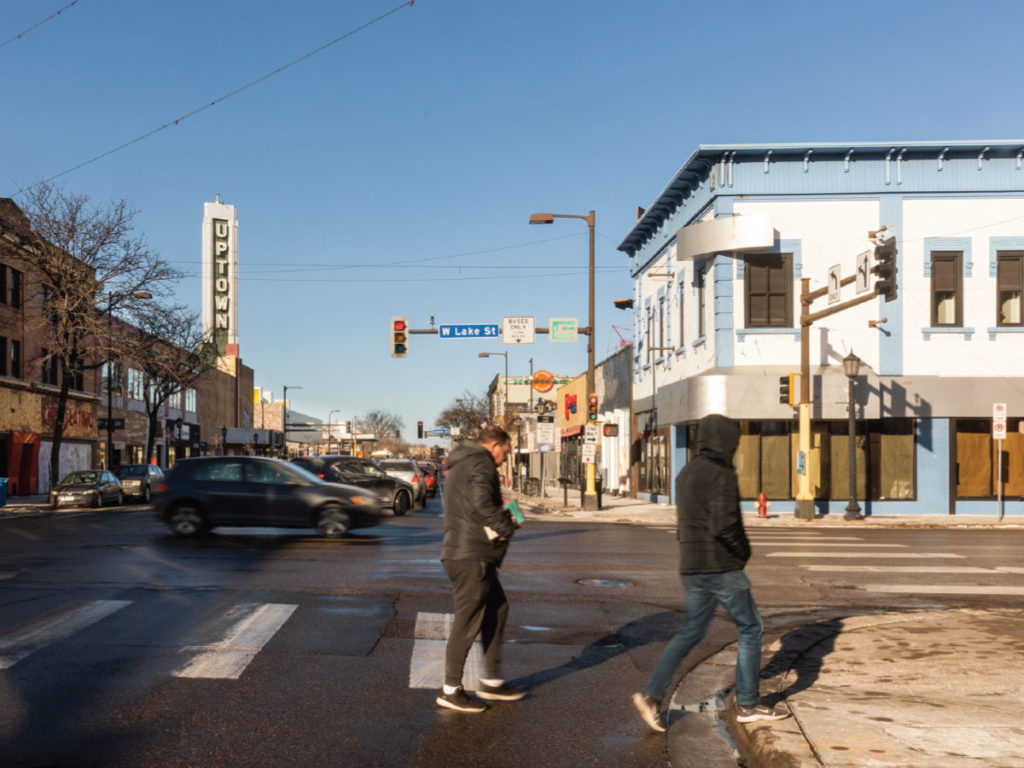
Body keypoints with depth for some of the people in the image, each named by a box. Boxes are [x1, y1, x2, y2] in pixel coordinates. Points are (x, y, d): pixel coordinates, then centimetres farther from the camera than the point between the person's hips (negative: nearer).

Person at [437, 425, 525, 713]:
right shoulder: (481, 464, -10)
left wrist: (501, 519, 15)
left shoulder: (458, 467, 22)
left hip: (464, 552, 11)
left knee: (497, 609, 15)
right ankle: (451, 690, 3)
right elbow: (482, 504, -26)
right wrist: (505, 527, -11)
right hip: (471, 556, -11)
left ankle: (492, 681, 20)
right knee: (468, 620, -4)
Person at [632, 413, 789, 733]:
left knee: (691, 632, 13)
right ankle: (748, 704, 14)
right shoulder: (721, 475, -15)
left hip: (691, 568, 8)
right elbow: (723, 524, -24)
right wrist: (743, 551, -8)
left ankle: (652, 694, 2)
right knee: (750, 628, 7)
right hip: (722, 566, -8)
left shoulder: (685, 474, 13)